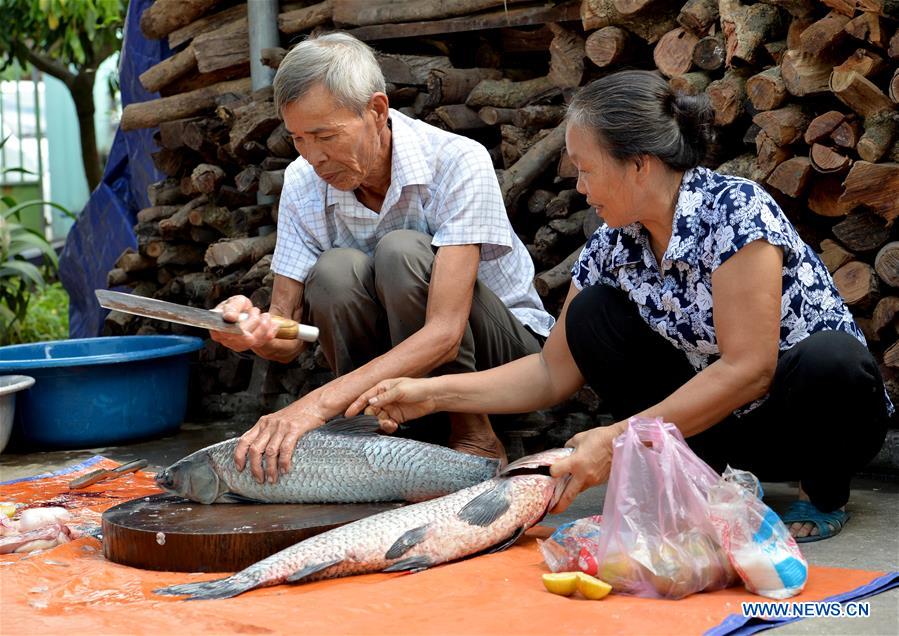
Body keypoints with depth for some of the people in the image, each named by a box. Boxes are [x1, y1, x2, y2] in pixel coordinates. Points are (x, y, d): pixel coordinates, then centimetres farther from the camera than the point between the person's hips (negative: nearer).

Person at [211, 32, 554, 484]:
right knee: (334, 272, -26)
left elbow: (444, 333, -33)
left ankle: (474, 438, -17)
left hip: (510, 347, -3)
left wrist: (319, 404, -42)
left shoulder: (458, 162, -24)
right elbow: (288, 339, -8)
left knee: (401, 251, -31)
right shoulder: (303, 184, -9)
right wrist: (257, 332, -34)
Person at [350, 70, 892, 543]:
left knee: (831, 359, -39)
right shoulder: (614, 244, -5)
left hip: (823, 409, -5)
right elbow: (554, 373, 1)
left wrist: (620, 440, -29)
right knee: (592, 314, -10)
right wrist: (433, 394, -9)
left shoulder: (735, 209, -24)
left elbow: (748, 368, -29)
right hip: (719, 420, 5)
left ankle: (825, 491, -7)